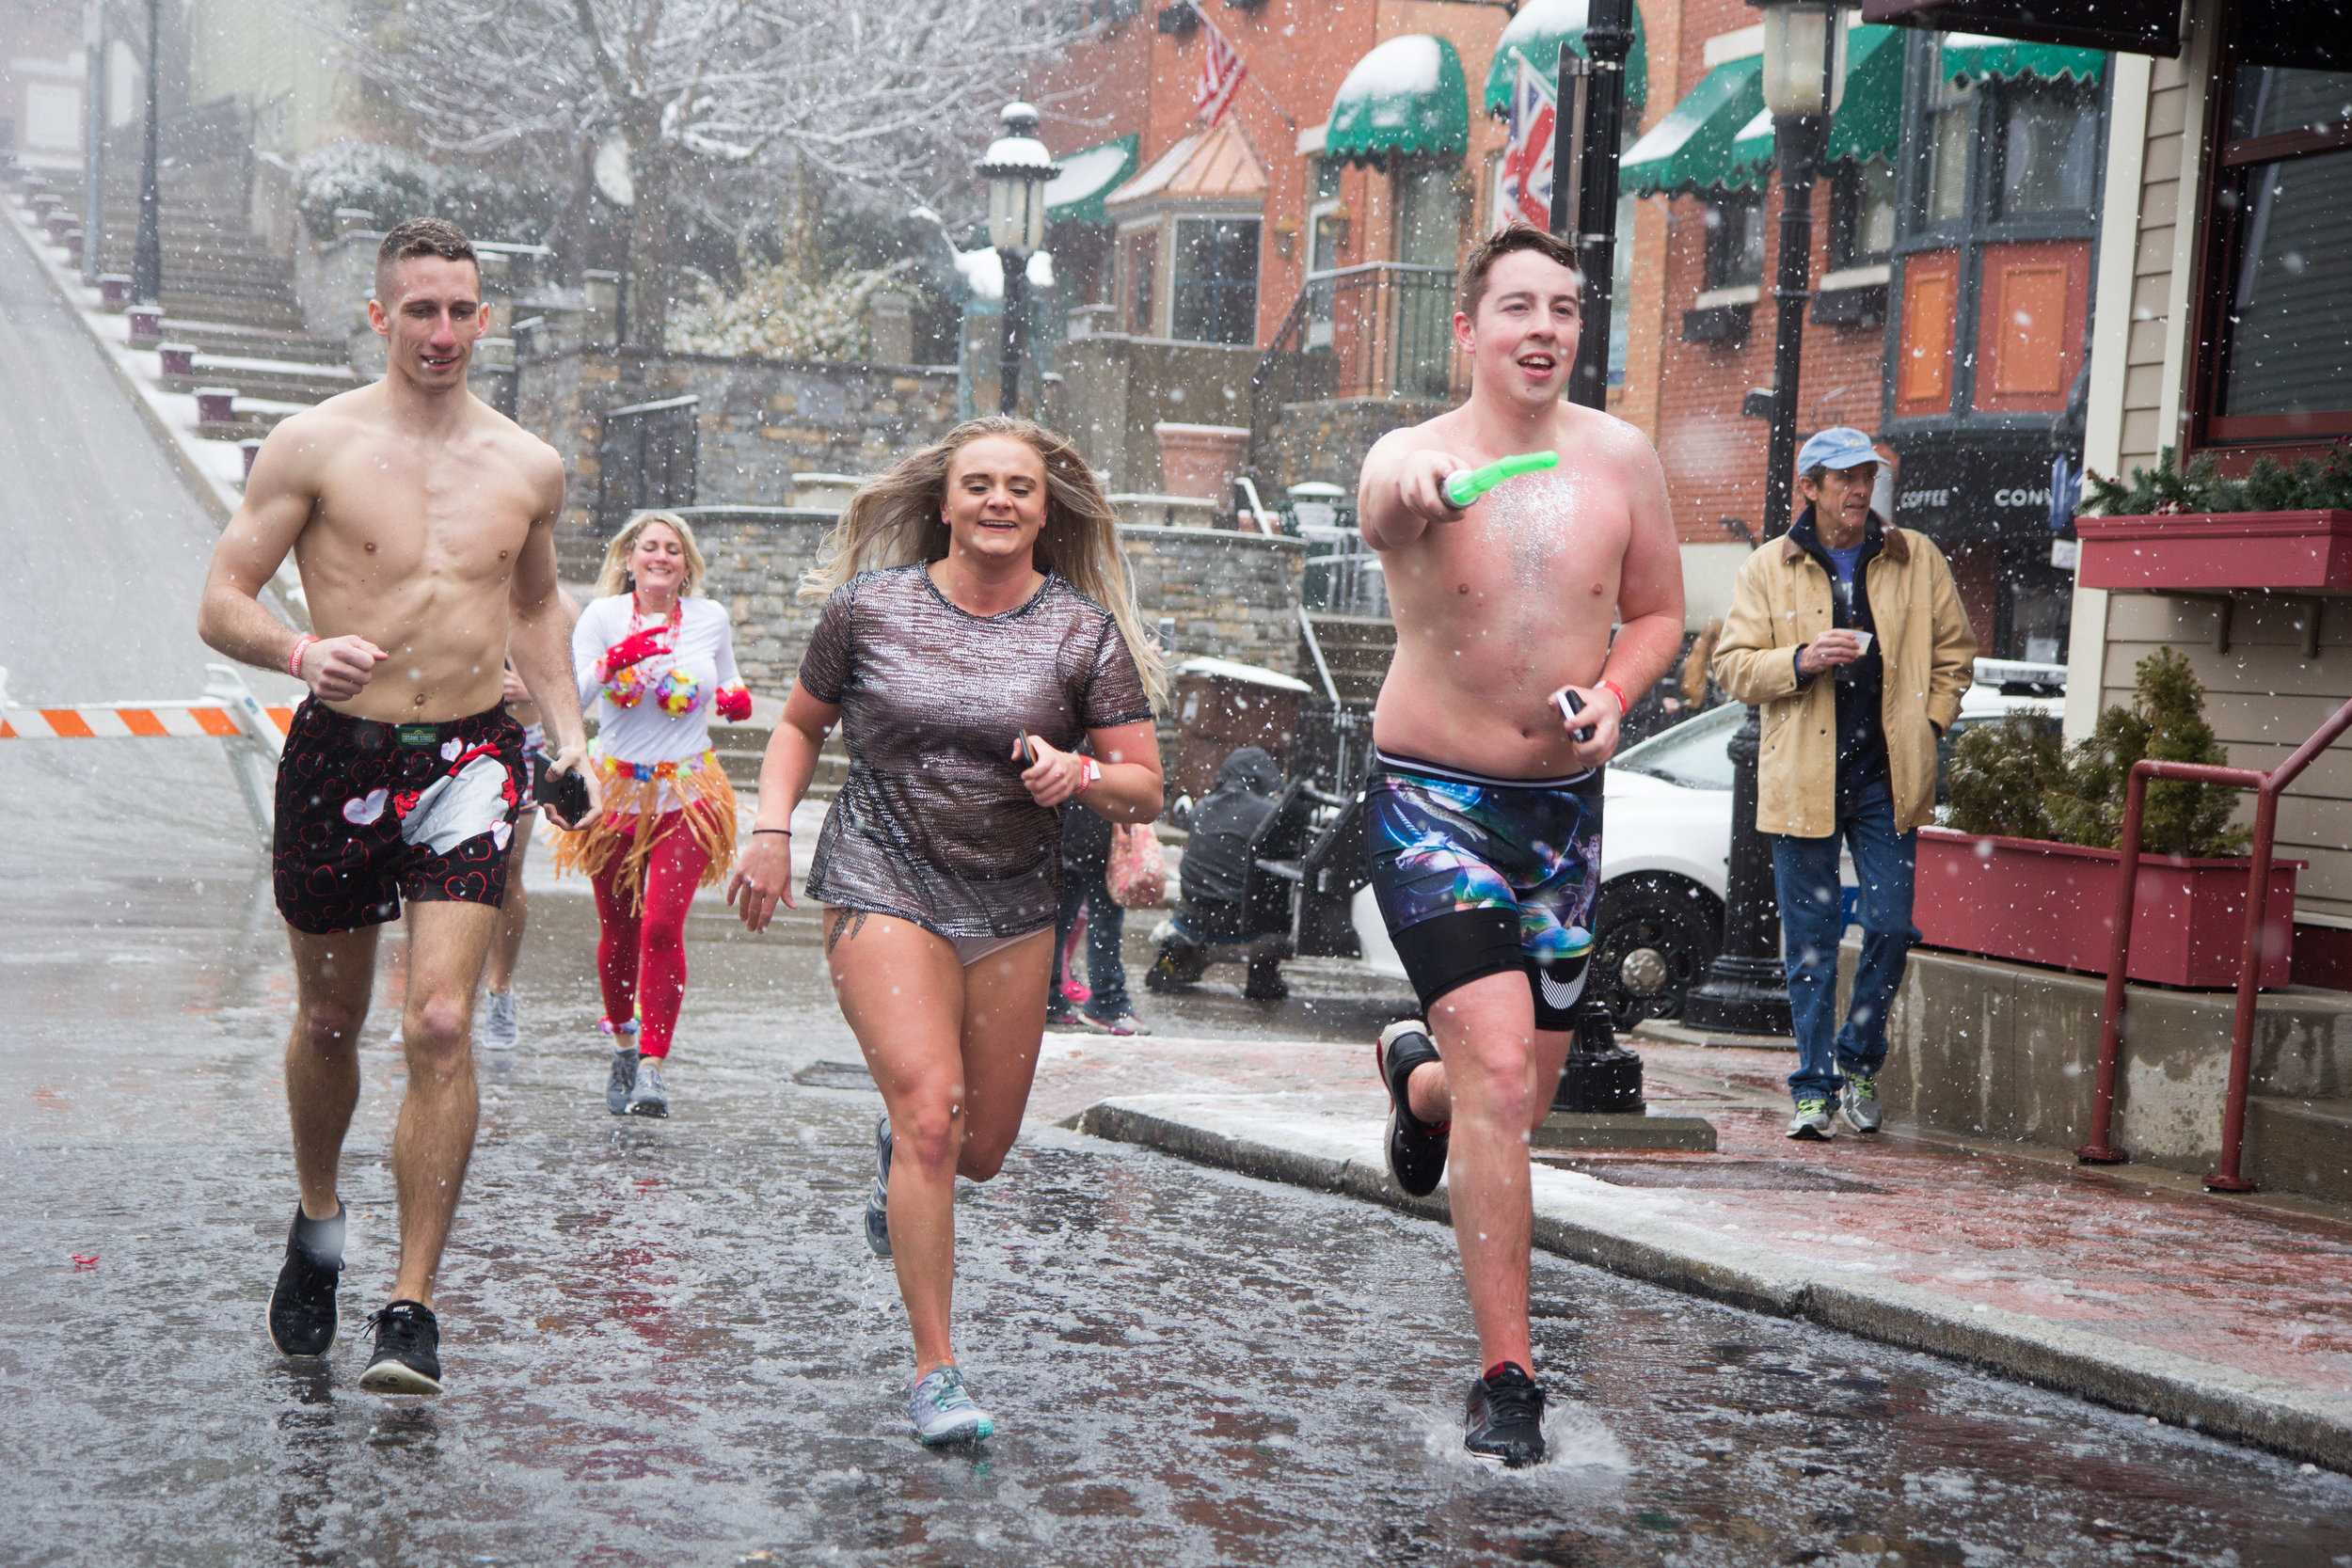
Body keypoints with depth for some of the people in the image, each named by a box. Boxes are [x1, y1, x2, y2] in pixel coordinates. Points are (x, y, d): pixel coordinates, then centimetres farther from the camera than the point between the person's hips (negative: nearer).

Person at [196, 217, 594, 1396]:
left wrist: (567, 733, 10)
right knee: (330, 1022, 14)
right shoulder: (315, 446, -3)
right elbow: (222, 603, -4)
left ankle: (412, 1308, -8)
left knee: (440, 1026, -13)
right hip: (339, 754, 0)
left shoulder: (528, 467, 7)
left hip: (469, 759, 1)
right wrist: (301, 653, -24)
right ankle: (317, 1221, 42)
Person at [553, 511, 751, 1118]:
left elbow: (727, 695, 21)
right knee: (617, 931, 7)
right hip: (615, 789, 1)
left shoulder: (711, 619, 4)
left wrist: (736, 702, -2)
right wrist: (612, 661, -27)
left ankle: (653, 1065, -10)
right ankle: (624, 1044, 30)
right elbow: (568, 699, -12)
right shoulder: (603, 617, -1)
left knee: (662, 926, -13)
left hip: (688, 793, 0)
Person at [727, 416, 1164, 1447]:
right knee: (934, 1113, -19)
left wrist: (1078, 772, -22)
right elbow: (800, 724, 14)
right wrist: (772, 830, -1)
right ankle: (934, 1371, -10)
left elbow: (1144, 789, -1)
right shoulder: (870, 606, -1)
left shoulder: (1085, 631, -1)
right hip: (883, 885, -3)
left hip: (1012, 902, 3)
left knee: (982, 1151, 11)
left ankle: (896, 1153, 50)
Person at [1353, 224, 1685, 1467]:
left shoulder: (1620, 459, -1)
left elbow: (1657, 612, 12)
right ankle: (1505, 1378, -10)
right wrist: (1415, 491, -62)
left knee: (1525, 1085, 14)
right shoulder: (1413, 459, -13)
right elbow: (1380, 512, -38)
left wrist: (1611, 694, -9)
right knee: (1501, 1070, -18)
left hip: (1565, 806, 4)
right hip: (1432, 800, -4)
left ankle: (1417, 1077, 52)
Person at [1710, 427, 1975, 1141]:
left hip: (1888, 778, 1)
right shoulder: (1770, 568, 5)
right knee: (1811, 940, 2)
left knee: (1891, 926, -3)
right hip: (1802, 780, -1)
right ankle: (1814, 1086, 9)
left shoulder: (1918, 560, 8)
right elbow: (1733, 664, 3)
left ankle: (1859, 1060, 19)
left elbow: (1954, 652, 15)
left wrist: (1927, 725, 3)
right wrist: (1801, 661, -14)